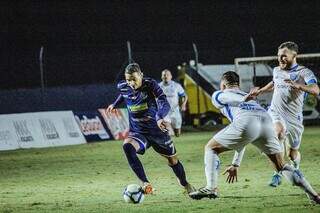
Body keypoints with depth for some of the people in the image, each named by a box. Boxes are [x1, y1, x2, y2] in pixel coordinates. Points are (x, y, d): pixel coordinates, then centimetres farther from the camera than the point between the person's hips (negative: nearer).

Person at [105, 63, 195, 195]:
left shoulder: (150, 85, -19)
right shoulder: (123, 87, -8)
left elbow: (164, 104, -33)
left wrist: (159, 118, -51)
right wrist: (115, 104, 21)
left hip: (157, 130, -1)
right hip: (137, 132, 1)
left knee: (173, 160, 13)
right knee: (127, 146, -33)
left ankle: (185, 184, 46)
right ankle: (145, 183, -35)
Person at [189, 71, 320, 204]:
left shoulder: (218, 95, 28)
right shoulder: (244, 96, 45)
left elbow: (227, 96, -1)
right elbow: (242, 140, 47)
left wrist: (242, 99, -24)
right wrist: (235, 165, 52)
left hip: (246, 123, -5)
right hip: (266, 120, 5)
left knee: (211, 148, 15)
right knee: (281, 167, 16)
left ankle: (211, 187, -1)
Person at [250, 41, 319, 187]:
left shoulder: (304, 72, -8)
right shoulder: (277, 71, 9)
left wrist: (298, 85, -42)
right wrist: (260, 91, 28)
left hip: (294, 117, -2)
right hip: (276, 113, 2)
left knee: (293, 153, 8)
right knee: (279, 133, -33)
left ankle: (295, 170, 46)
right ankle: (278, 174, -32)